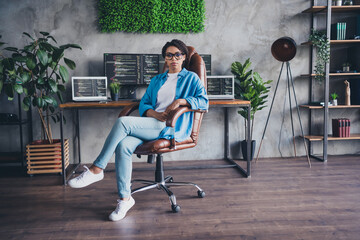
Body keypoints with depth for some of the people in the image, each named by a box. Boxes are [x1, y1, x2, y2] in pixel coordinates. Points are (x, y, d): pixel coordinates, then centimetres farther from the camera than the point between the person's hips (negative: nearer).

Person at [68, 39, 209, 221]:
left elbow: (204, 101, 2)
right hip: (152, 124, 5)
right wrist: (155, 114, -5)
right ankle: (125, 198, -18)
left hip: (172, 127, -5)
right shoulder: (156, 80, 28)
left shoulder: (191, 78, 16)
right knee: (123, 145, -28)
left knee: (122, 122, -27)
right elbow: (143, 104, 17)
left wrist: (181, 100, -13)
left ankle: (96, 170, -19)